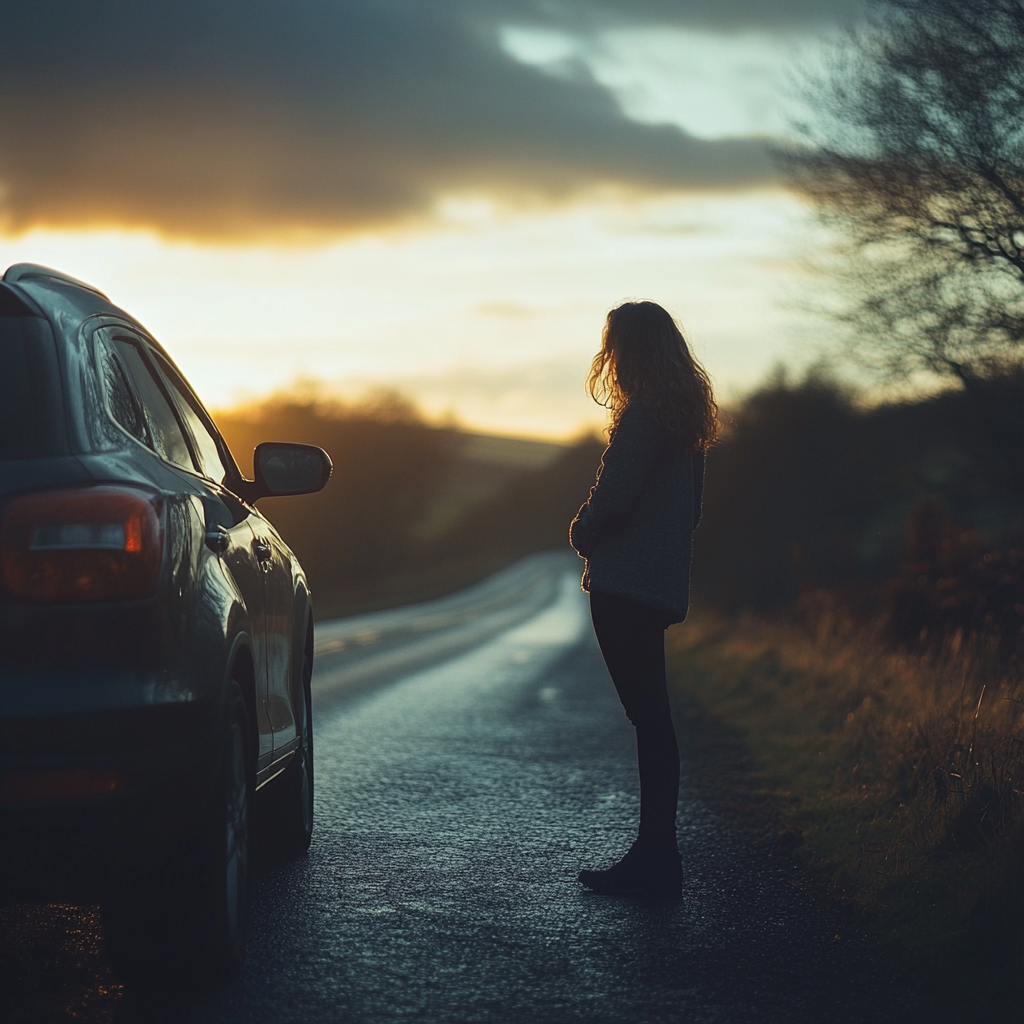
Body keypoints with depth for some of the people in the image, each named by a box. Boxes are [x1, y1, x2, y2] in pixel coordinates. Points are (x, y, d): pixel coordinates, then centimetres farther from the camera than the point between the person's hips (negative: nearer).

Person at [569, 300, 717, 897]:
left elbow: (614, 497, -21)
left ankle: (656, 860, -5)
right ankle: (656, 856, 15)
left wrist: (581, 531, 0)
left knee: (649, 717, -8)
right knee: (652, 717, 11)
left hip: (625, 587, -9)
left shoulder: (642, 415, -13)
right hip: (662, 584, 9)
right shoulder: (687, 416, 16)